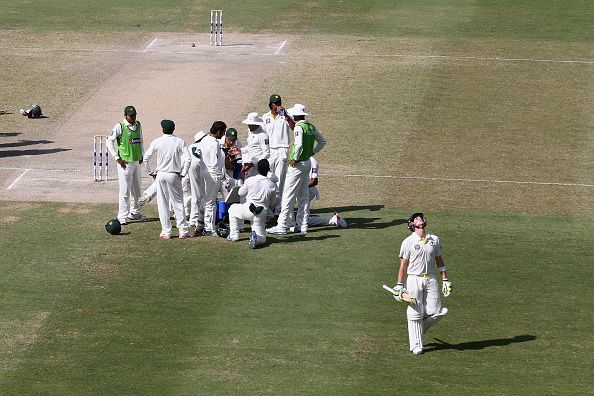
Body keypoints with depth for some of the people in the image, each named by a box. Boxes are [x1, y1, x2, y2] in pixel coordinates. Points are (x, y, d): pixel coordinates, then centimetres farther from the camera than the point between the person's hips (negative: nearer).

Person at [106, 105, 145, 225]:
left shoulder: (138, 125, 8)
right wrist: (117, 158, -13)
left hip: (136, 161, 7)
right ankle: (122, 216, -5)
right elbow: (109, 142, -10)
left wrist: (142, 154, 14)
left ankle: (135, 213, 28)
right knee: (125, 190, -8)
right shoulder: (120, 127, -12)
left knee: (136, 189, 15)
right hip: (125, 163, -7)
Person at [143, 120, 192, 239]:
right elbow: (187, 159, -11)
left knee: (162, 203, 7)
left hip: (161, 175, 0)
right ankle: (183, 231, 5)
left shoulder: (156, 142, -4)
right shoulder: (180, 142, -5)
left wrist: (150, 171, 8)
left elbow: (146, 158, -4)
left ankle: (166, 231, 6)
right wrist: (183, 172, 0)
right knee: (178, 203, 7)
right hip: (174, 175, 0)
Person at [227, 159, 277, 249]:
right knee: (262, 238, 17)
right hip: (262, 214, 1)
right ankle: (256, 237, -21)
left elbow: (241, 193, 13)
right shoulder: (272, 185, -1)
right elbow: (272, 204, 10)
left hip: (248, 210, -1)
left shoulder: (250, 180, -5)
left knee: (232, 209, 32)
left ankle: (234, 235, 25)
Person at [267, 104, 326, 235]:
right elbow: (322, 141, 20)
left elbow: (299, 144, -30)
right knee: (303, 196, 12)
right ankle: (303, 226, 14)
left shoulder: (298, 127, -16)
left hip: (298, 164, -9)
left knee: (288, 195, -6)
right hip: (308, 163, 9)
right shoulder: (311, 127, 10)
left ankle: (282, 226, -6)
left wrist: (295, 158, -18)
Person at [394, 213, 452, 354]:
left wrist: (445, 280, 10)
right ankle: (416, 345, 8)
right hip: (414, 279, -4)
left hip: (430, 279, 4)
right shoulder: (408, 242, -3)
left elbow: (439, 261, 14)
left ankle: (419, 329, 24)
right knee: (415, 314, -2)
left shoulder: (434, 240, 9)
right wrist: (399, 285, -4)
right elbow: (403, 265, -1)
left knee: (435, 312, -3)